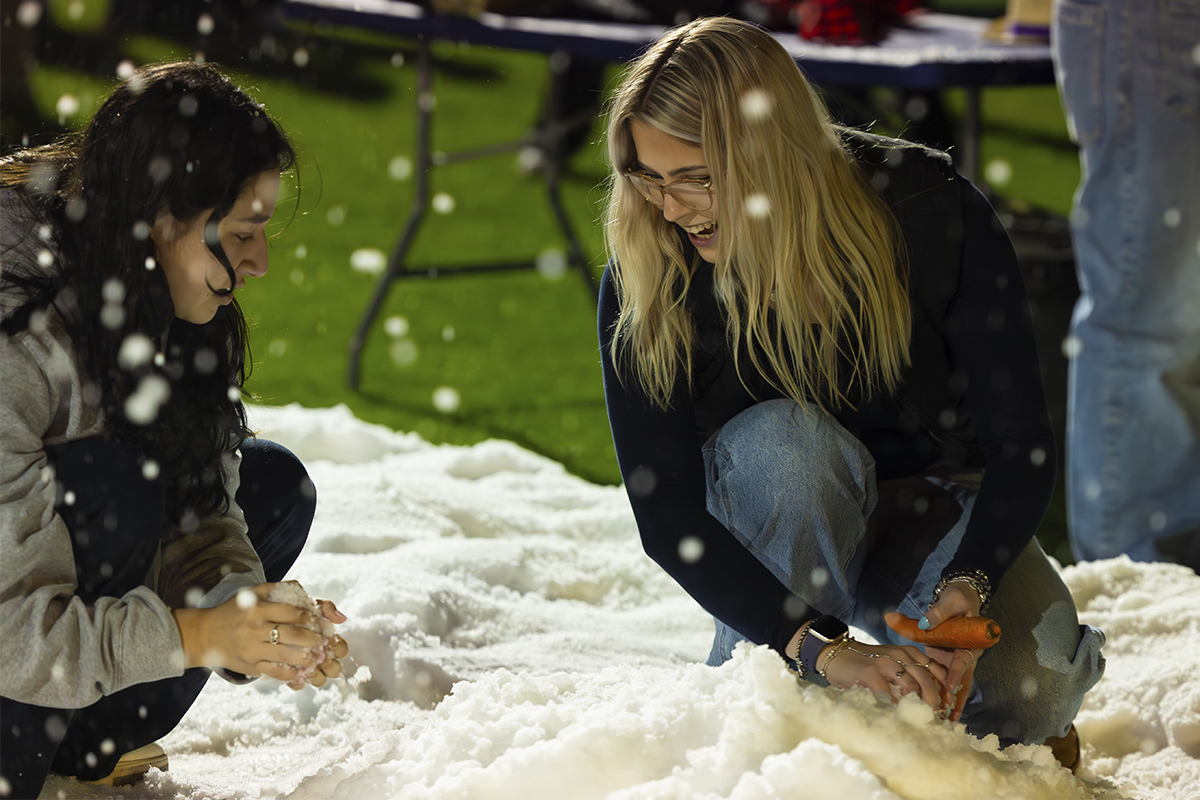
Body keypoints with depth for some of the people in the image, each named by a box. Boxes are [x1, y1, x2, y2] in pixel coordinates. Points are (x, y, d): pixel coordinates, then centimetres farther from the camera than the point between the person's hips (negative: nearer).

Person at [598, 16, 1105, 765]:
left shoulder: (929, 212, -23)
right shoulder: (644, 283, -22)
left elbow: (1022, 446, -20)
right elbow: (666, 516, -24)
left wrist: (968, 588, -39)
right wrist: (829, 651, -37)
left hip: (936, 499, 0)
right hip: (771, 524, 0)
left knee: (1033, 683, -29)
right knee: (782, 439, -36)